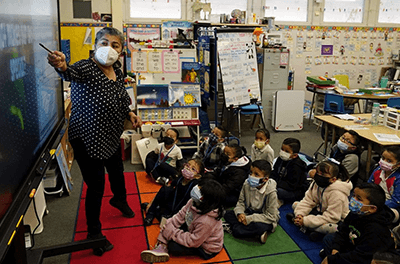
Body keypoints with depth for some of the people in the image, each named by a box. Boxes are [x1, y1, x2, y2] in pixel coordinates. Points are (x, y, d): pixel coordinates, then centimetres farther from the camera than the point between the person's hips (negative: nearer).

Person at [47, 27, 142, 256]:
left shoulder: (117, 70, 1)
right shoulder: (87, 68, -21)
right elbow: (73, 74, -46)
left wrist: (129, 113, 2)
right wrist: (61, 66, -67)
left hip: (111, 135, 7)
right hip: (87, 139, -7)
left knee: (117, 170, 27)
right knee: (96, 185, 0)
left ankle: (120, 199, 60)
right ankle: (94, 232, 22)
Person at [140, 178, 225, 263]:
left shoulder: (206, 221, -40)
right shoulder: (194, 202, -17)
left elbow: (192, 242, -30)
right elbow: (180, 216, -9)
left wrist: (172, 232, -22)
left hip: (206, 249, -8)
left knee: (173, 246, -18)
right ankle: (162, 246, -3)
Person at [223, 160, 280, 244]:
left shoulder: (271, 193, -24)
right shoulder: (247, 184, -10)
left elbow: (270, 217, -22)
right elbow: (241, 202, 2)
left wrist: (249, 219, -27)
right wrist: (240, 213, -20)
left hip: (265, 219, -6)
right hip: (249, 213, 6)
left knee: (258, 226, -40)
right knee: (228, 214, -13)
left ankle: (233, 227, -20)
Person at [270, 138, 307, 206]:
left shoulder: (296, 166, -21)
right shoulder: (281, 159, 3)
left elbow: (292, 185, -25)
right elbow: (275, 173, 10)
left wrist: (277, 183, -30)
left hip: (296, 191, -8)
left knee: (278, 190, -34)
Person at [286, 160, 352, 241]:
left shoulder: (337, 193, -31)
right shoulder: (316, 183, -8)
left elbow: (331, 217, -33)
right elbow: (308, 201, -3)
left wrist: (305, 221, -35)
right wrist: (299, 214, -24)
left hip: (336, 221, -7)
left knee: (331, 228, -42)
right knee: (295, 204, 2)